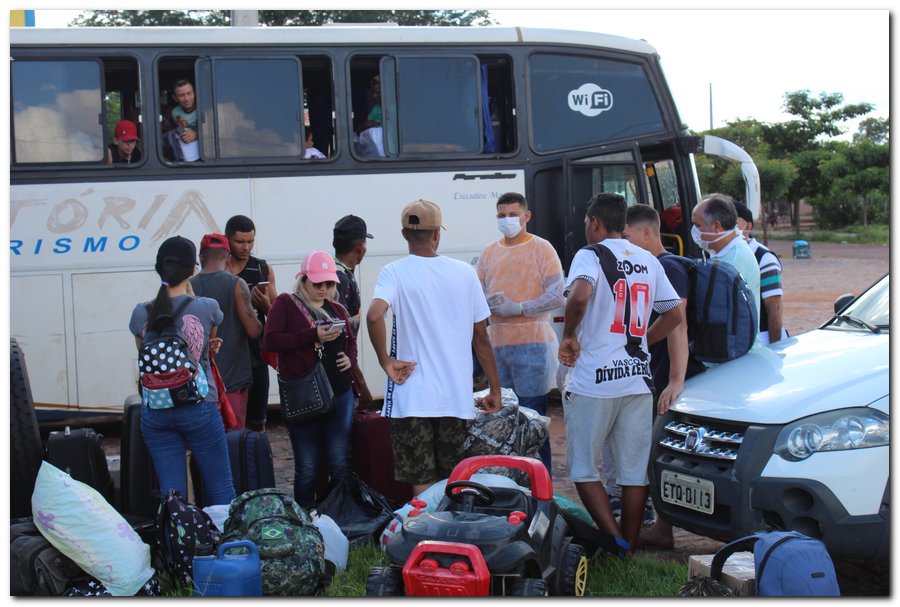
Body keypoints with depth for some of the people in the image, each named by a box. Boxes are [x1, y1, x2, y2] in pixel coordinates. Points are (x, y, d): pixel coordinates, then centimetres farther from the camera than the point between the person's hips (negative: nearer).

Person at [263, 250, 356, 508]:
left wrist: (350, 358, 5)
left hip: (339, 393, 4)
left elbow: (351, 342, 28)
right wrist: (313, 336, -17)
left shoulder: (337, 310, 14)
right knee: (307, 467, 3)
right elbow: (270, 341, -12)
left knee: (340, 463, 3)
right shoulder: (286, 304, 0)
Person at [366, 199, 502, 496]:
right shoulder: (464, 273, 3)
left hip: (411, 397, -2)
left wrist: (385, 360, -11)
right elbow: (481, 338, 6)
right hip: (456, 397, 3)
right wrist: (495, 389, 15)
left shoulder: (394, 273, -5)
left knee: (422, 486, 3)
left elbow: (374, 316, -26)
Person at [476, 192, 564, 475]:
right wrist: (489, 302, -8)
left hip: (531, 343, -5)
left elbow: (557, 295, -8)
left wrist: (517, 308, -13)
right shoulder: (489, 253, 14)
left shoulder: (542, 249, -2)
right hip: (496, 344, 5)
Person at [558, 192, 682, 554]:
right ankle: (630, 550, 15)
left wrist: (569, 336, -11)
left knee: (583, 469, 4)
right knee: (635, 472, 10)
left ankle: (615, 542, -7)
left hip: (593, 382, -5)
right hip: (638, 381, 6)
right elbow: (675, 314, 16)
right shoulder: (649, 262, 12)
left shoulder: (591, 255, -6)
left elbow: (579, 296, -26)